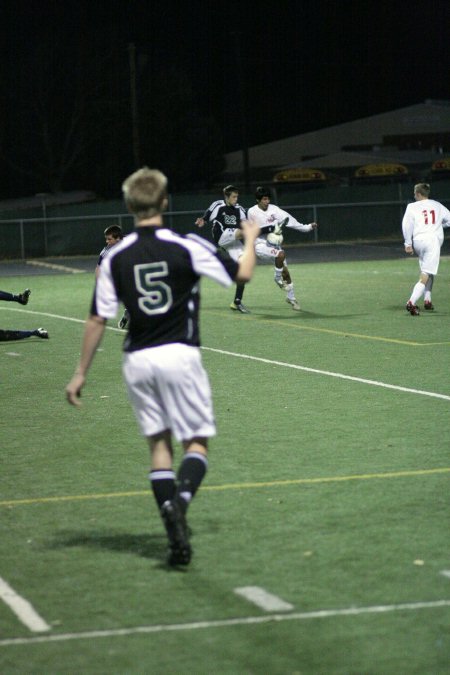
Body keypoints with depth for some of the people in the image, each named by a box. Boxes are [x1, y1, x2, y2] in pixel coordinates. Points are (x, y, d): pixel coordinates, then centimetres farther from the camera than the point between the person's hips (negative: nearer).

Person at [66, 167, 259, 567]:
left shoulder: (116, 257, 0)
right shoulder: (187, 247, -7)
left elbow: (98, 319, 1)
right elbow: (242, 275, 3)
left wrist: (81, 374, 8)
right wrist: (251, 239, 23)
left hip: (137, 361, 3)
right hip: (179, 354, -3)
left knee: (159, 443, 10)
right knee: (197, 442, 5)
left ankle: (175, 533, 0)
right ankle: (179, 501, -24)